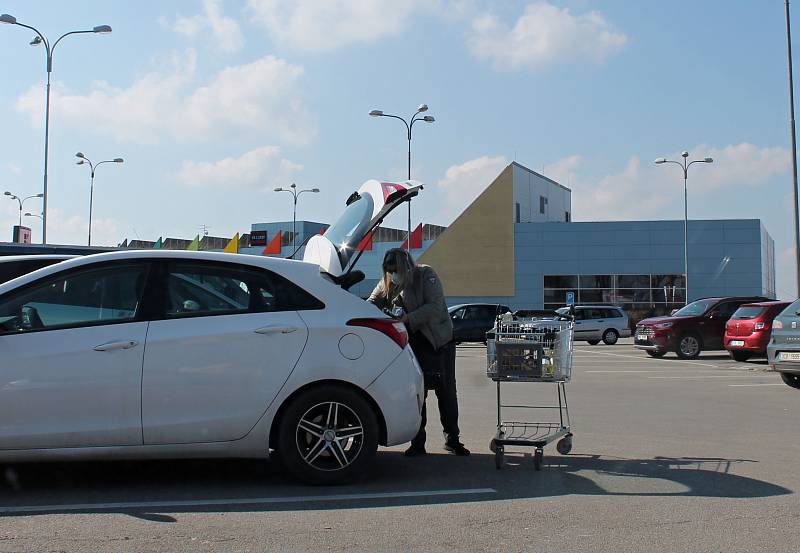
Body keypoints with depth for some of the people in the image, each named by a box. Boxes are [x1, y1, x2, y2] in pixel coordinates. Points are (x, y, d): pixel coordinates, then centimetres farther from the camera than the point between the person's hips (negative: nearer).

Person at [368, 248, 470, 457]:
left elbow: (435, 306, -20)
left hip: (439, 341, -3)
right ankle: (417, 443, 9)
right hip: (413, 344, 3)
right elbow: (372, 303, 3)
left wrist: (408, 318, -29)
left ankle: (452, 439, 17)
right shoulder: (388, 283, 3)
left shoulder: (426, 275, -12)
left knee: (447, 392, 4)